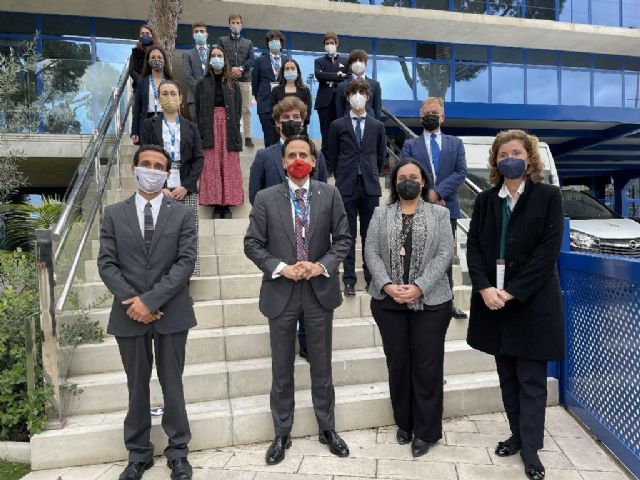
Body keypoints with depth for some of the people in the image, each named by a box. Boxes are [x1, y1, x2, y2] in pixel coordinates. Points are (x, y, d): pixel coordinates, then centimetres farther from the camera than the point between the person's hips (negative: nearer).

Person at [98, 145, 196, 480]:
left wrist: (151, 299, -17)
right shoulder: (114, 214, 6)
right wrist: (132, 301, -14)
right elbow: (106, 264, 0)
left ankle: (178, 452, 26)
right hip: (129, 314, 2)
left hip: (171, 313, -1)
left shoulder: (183, 214, 1)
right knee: (137, 387, 14)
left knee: (172, 385, 9)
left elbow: (186, 262, -9)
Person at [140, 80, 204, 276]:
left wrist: (186, 186, -7)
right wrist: (160, 188, -8)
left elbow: (199, 159, 6)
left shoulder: (191, 127, 14)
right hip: (159, 190, -1)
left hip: (186, 190, 1)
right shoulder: (149, 125, 11)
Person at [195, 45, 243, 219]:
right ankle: (215, 204, 1)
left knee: (229, 166, -2)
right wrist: (201, 133, -5)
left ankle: (227, 204, 3)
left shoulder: (233, 84, 11)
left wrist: (235, 132, -5)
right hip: (210, 128, 0)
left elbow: (238, 110, 6)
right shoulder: (202, 84, 10)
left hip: (229, 127, 0)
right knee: (211, 167, -3)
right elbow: (198, 110, 7)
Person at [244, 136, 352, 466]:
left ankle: (327, 429, 32)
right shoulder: (266, 198, -1)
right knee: (282, 369, 11)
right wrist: (280, 268, -15)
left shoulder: (330, 195, 1)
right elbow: (252, 244, -2)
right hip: (280, 292, 0)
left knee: (322, 366, 13)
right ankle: (282, 434, 29)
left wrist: (323, 265, -13)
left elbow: (343, 238, 2)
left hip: (320, 290, 1)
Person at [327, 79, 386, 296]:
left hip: (370, 188, 1)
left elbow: (381, 156, 14)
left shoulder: (377, 126, 8)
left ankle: (371, 276, 18)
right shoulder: (338, 125, 4)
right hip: (346, 188, -1)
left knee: (369, 234, 7)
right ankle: (349, 279, 9)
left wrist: (372, 176, 12)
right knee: (348, 235, 2)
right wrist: (342, 178, 9)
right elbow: (333, 157, 8)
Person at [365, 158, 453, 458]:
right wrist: (387, 285, -14)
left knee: (427, 366, 4)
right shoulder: (381, 214, 9)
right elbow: (371, 252, 1)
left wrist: (418, 287, -16)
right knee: (397, 364, 10)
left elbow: (444, 254, -5)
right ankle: (404, 423, 28)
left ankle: (426, 431, 20)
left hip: (430, 302, -1)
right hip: (388, 301, 2)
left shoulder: (439, 214, 5)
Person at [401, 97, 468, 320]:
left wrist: (437, 192, -13)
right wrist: (425, 196, -12)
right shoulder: (410, 145, 9)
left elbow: (461, 172, 0)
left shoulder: (455, 143, 13)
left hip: (447, 209, 2)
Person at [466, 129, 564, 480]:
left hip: (532, 301, -4)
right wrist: (485, 288, -13)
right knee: (507, 376, 14)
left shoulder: (548, 196, -2)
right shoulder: (485, 200, 8)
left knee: (531, 378, 4)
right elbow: (473, 247, 2)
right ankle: (518, 434, 29)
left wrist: (513, 291, -16)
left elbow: (549, 250, -10)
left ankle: (530, 448, 16)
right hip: (492, 300, 4)